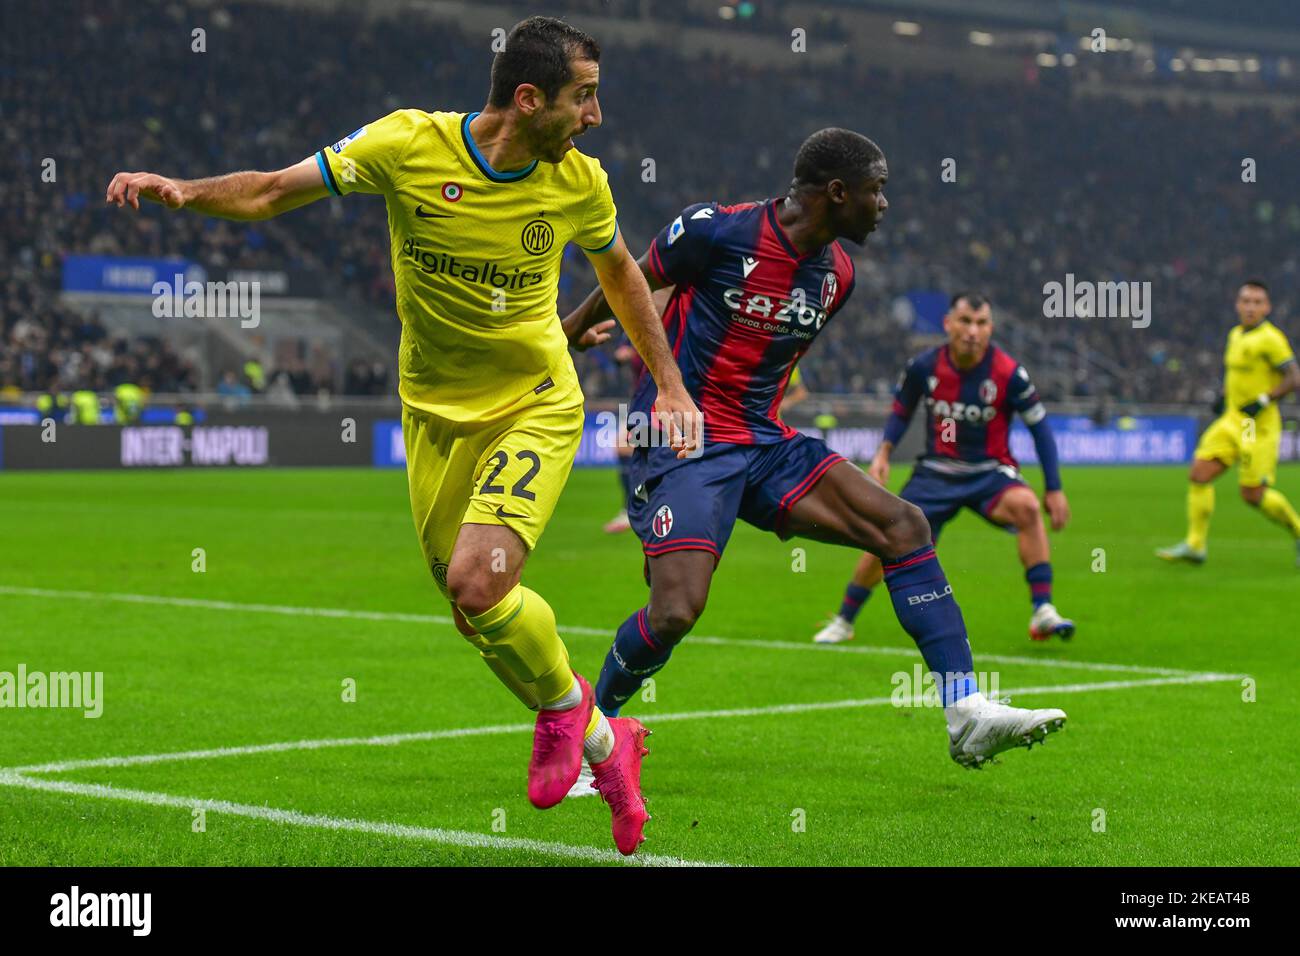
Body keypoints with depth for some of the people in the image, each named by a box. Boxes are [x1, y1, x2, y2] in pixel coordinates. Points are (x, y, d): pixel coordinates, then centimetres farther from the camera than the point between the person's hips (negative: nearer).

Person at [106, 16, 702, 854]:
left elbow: (619, 269, 12)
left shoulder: (579, 182, -9)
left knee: (477, 581, -23)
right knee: (477, 614, 6)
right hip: (435, 412, 2)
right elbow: (270, 192, -10)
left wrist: (671, 384, 13)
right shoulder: (408, 146, -16)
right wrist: (184, 190, -28)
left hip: (534, 407, -2)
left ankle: (564, 706, 6)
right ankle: (601, 740, 27)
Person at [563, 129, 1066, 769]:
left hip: (764, 442, 7)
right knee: (676, 610, -23)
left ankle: (966, 713, -8)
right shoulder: (716, 231, -14)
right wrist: (565, 334, 16)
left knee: (903, 525, -7)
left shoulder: (837, 274, 7)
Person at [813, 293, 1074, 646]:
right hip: (935, 472, 2)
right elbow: (902, 410, 10)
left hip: (989, 473, -2)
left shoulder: (1008, 373, -15)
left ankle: (1043, 612, -27)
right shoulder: (923, 367, -10)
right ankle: (843, 621, 18)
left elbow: (1039, 426, -5)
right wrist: (883, 454, -6)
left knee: (1026, 507, -33)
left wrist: (1054, 489, -5)